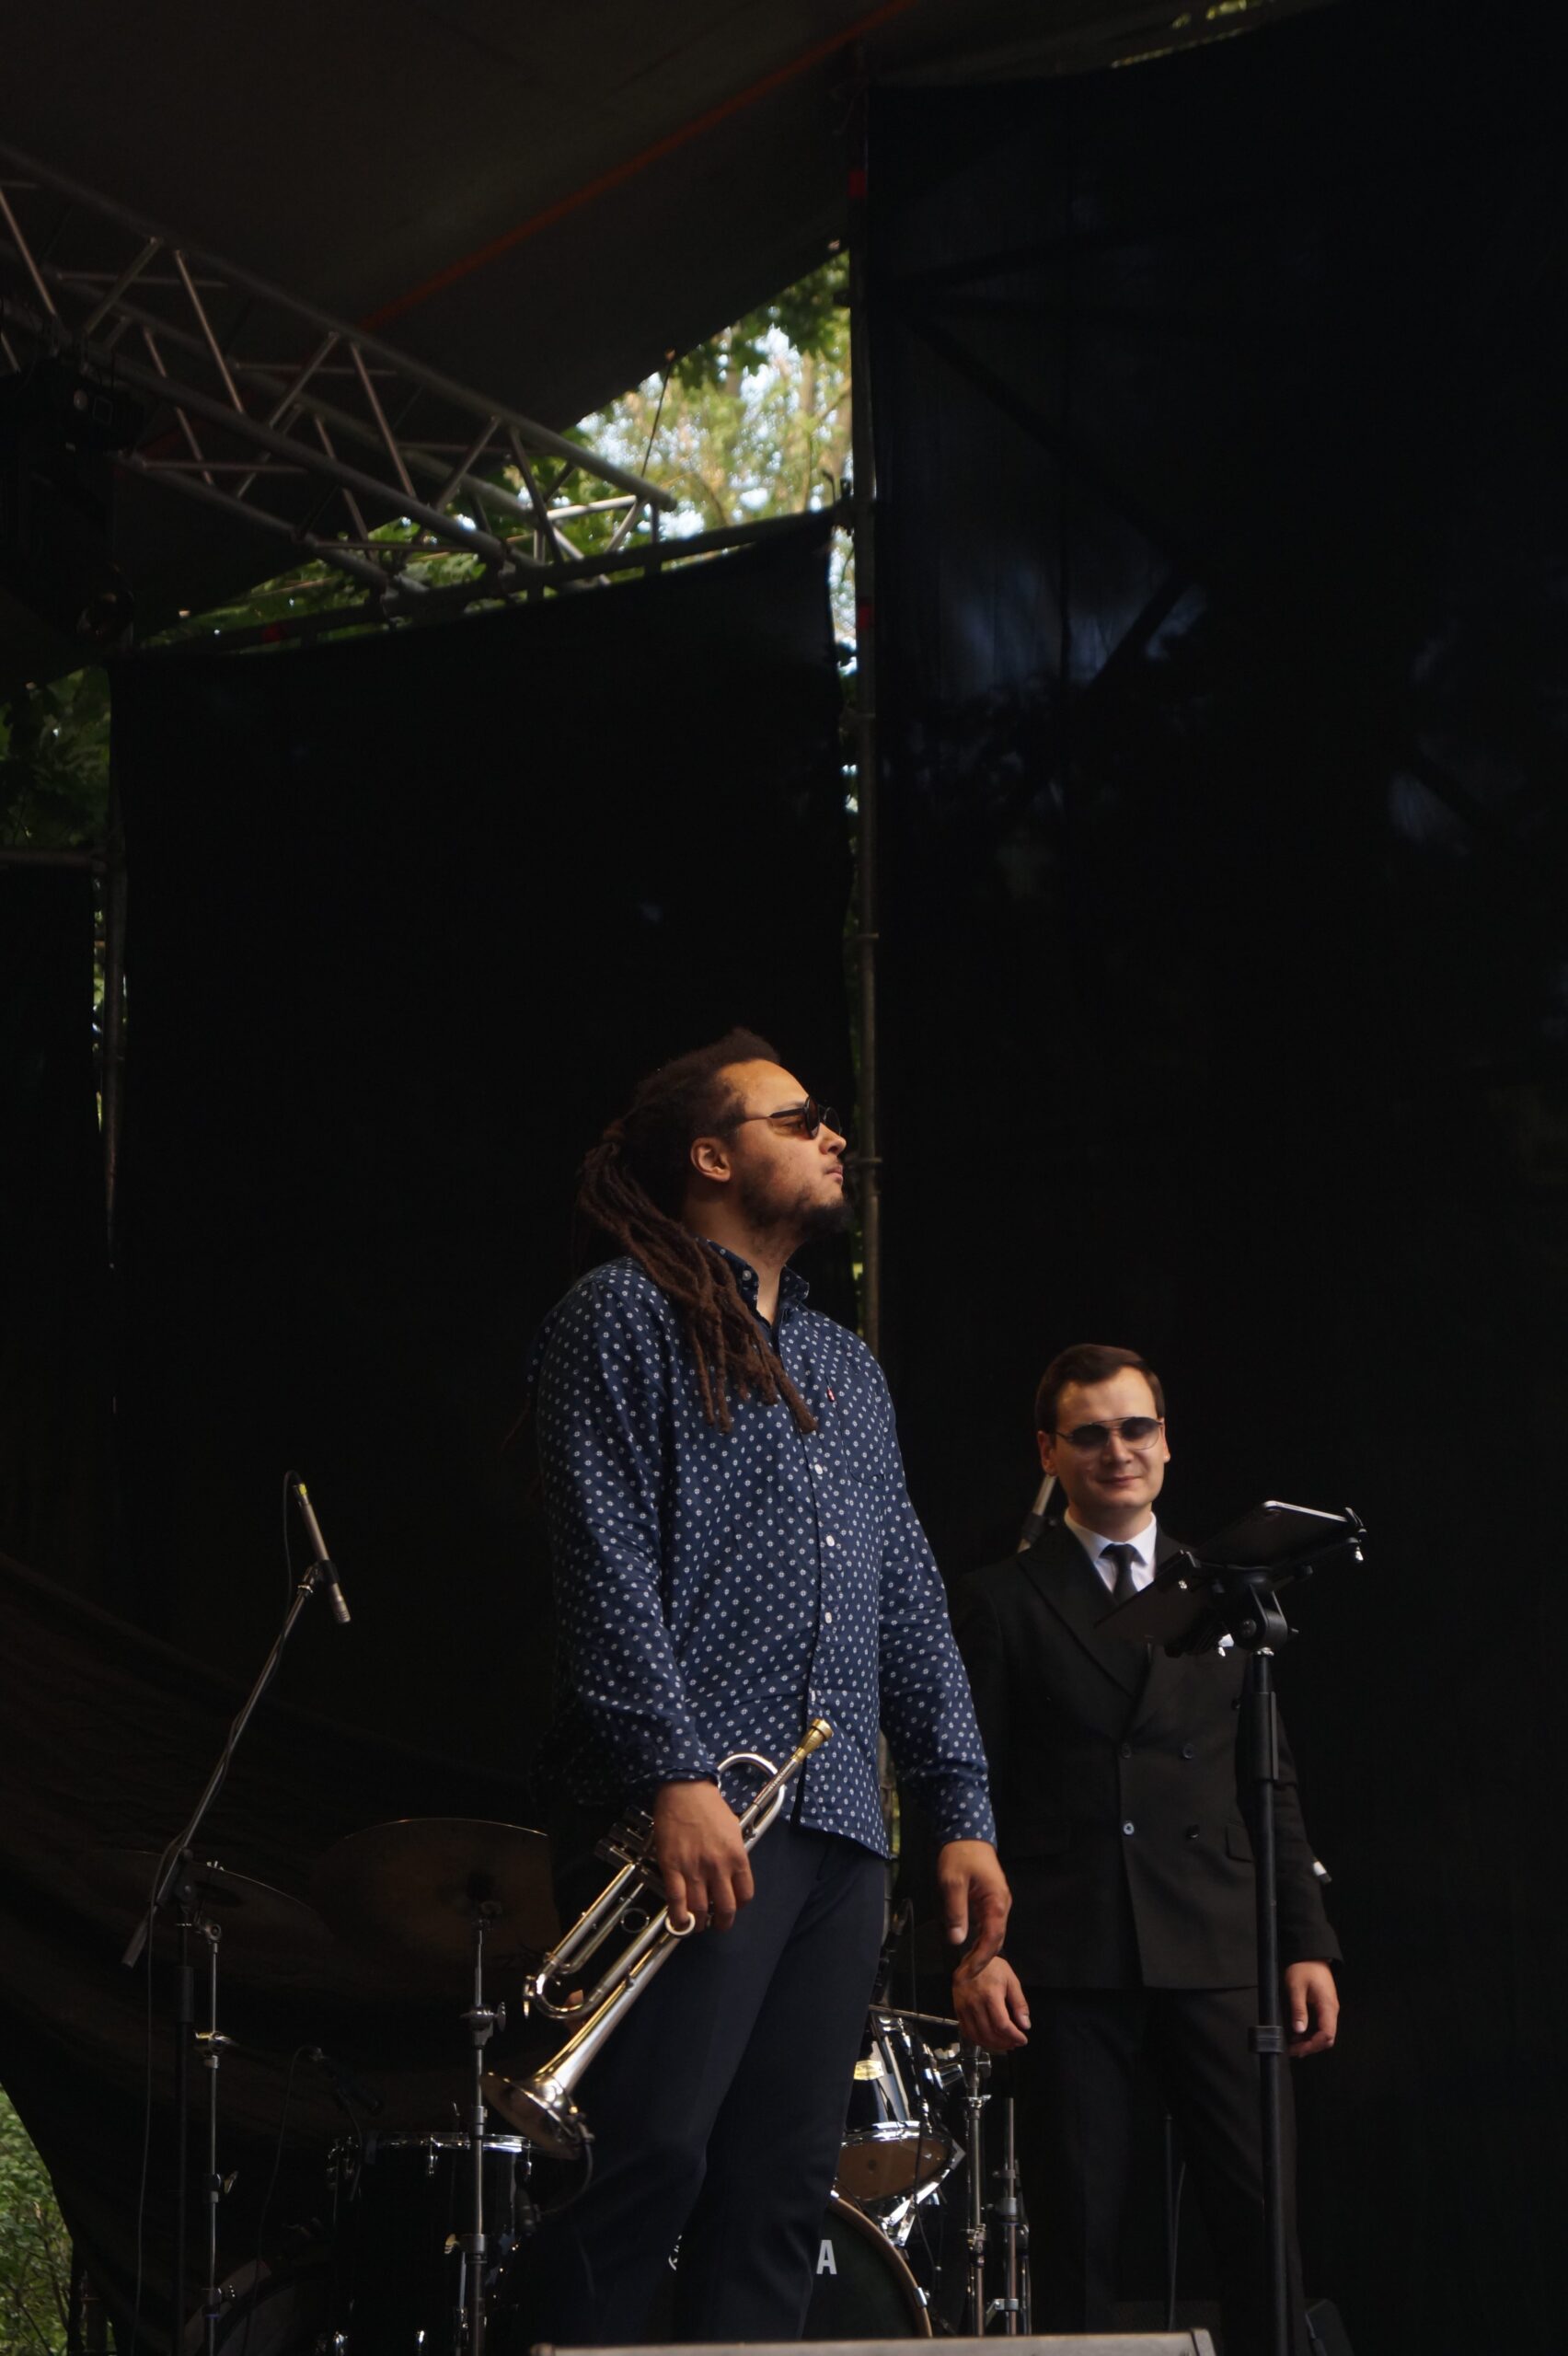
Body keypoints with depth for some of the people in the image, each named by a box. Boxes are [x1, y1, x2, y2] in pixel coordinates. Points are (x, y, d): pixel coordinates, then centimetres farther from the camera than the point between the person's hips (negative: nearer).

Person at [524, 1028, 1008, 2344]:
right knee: (656, 2156, -15)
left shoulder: (847, 1370, 25)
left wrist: (965, 1813, 13)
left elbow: (910, 1602, 23)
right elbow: (603, 1560, -9)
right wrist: (674, 1776, -18)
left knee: (783, 2189, 2)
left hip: (839, 1826, 7)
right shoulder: (623, 1315, 2)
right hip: (696, 1813, -7)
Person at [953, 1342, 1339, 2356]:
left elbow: (1271, 1786, 15)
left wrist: (1309, 1942, 7)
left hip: (1217, 1955, 2)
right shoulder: (1004, 1604, 8)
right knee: (1078, 2231, -2)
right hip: (1066, 1959, -2)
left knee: (1264, 2217, -6)